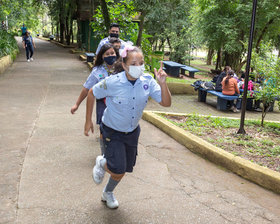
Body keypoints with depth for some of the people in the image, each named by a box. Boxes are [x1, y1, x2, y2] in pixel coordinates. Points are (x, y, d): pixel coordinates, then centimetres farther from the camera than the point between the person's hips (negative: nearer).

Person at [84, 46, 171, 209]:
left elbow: (166, 103, -17)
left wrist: (163, 83, -34)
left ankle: (108, 193, 47)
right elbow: (92, 94, -9)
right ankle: (102, 163, 24)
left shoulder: (148, 81, -16)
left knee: (123, 170, 16)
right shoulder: (112, 82, -25)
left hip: (132, 132, 4)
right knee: (118, 170, -14)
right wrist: (88, 120, -3)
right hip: (113, 132, -4)